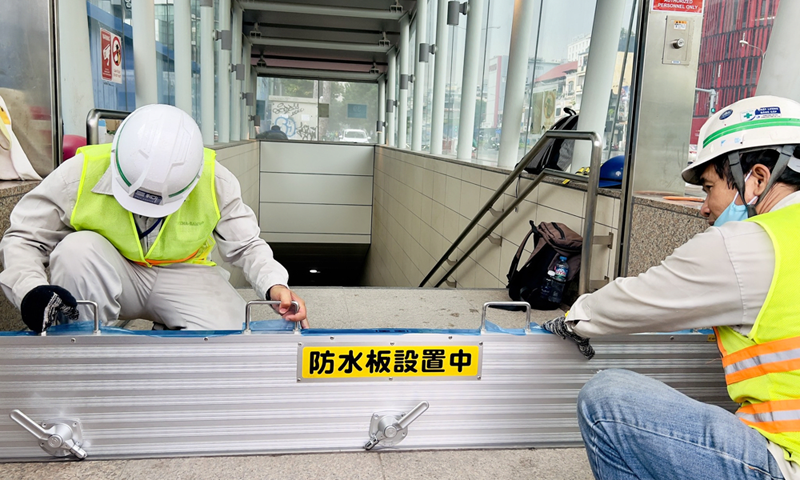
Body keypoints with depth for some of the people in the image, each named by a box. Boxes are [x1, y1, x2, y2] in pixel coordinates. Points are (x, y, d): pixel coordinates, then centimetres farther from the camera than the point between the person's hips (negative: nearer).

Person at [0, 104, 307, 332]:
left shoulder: (213, 180, -20)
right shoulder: (80, 173, -22)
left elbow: (246, 245, -11)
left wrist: (274, 284, -32)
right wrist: (32, 292, -33)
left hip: (182, 275, 0)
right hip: (106, 279, 1)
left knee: (233, 329, -27)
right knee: (76, 248, -33)